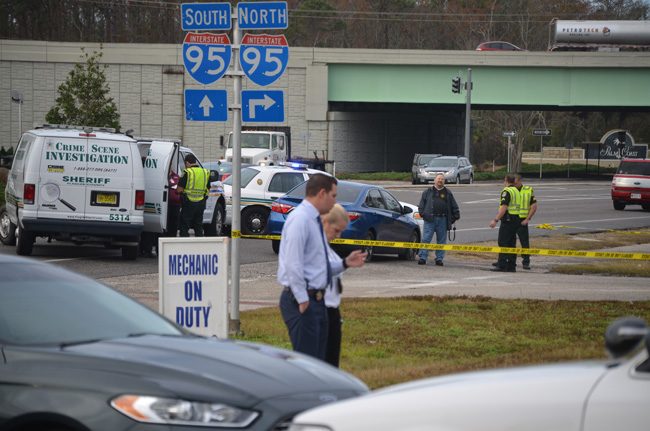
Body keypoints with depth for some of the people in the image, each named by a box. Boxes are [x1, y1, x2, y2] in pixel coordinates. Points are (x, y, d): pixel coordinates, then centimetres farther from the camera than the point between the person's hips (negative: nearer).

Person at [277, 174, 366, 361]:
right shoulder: (300, 219, -14)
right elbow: (293, 264, -21)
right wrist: (302, 301, -21)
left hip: (316, 300, 10)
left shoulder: (314, 221, 17)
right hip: (303, 302, -10)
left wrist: (345, 263, 11)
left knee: (318, 359, 12)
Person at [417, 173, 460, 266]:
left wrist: (456, 216, 8)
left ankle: (439, 258, 11)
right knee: (426, 239, -7)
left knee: (441, 240, 4)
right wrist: (422, 213, -1)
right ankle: (422, 258, -7)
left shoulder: (448, 193, 14)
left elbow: (454, 206, 17)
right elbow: (421, 205, 12)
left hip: (442, 220, 2)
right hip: (430, 220, -2)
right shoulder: (428, 192, 11)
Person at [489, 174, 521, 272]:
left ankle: (501, 265, -10)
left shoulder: (506, 191, -12)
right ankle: (511, 266, 12)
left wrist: (496, 220, -20)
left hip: (508, 220, -9)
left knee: (503, 242, -7)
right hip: (516, 219, 9)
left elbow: (504, 208, -20)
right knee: (511, 243, 11)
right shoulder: (516, 191, 17)